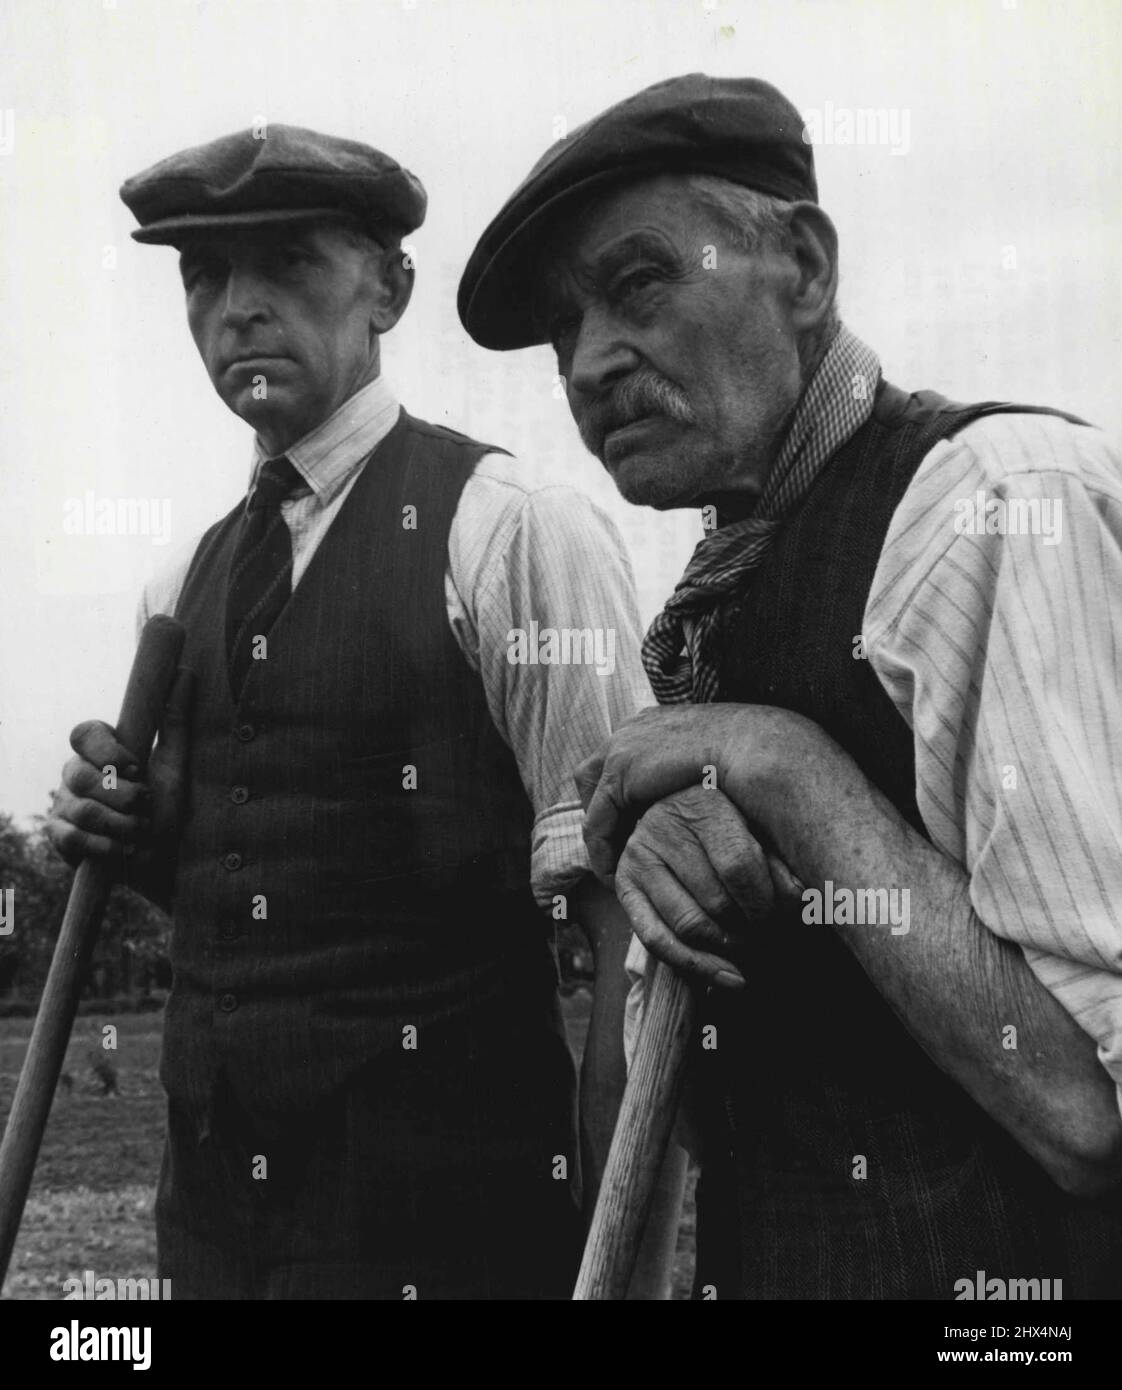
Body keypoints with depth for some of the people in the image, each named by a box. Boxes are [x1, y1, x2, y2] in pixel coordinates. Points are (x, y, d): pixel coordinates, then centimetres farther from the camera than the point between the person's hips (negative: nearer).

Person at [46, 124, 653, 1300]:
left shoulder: (510, 528, -11)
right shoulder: (183, 588, 8)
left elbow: (623, 902, -15)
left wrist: (619, 1239, -19)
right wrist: (124, 833, -2)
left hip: (447, 1202, -6)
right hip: (213, 1191, 6)